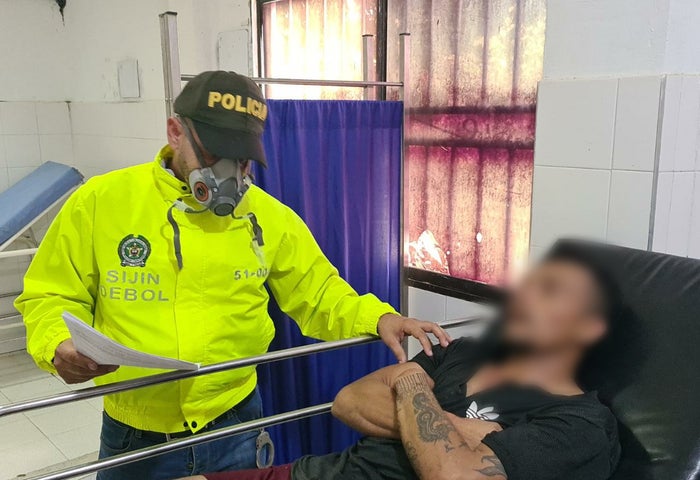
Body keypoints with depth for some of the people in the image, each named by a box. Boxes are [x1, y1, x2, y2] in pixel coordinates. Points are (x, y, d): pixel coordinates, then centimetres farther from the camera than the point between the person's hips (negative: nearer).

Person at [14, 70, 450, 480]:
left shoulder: (270, 217, -3)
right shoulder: (100, 201, -7)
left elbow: (319, 295, 3)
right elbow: (52, 297, 1)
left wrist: (377, 318, -14)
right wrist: (59, 345, -19)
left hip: (234, 431, 1)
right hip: (134, 439, 0)